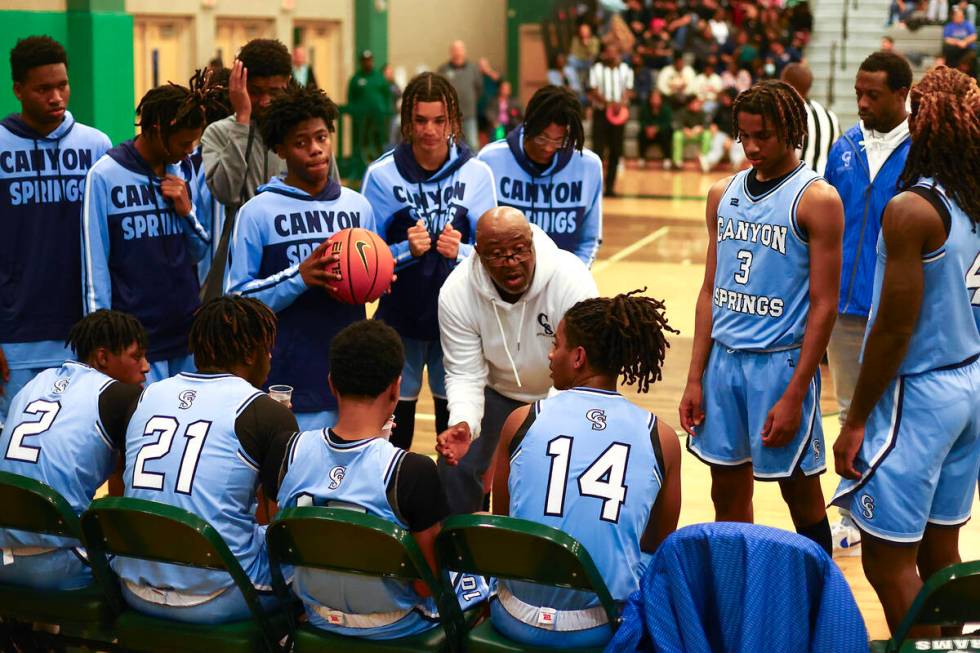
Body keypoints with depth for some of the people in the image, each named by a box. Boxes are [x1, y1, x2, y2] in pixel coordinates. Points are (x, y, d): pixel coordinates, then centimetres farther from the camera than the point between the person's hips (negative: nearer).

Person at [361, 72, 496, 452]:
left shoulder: (477, 174, -3)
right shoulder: (382, 174, -6)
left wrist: (460, 252, -23)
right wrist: (406, 250, -22)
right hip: (399, 318, -1)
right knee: (395, 428, 8)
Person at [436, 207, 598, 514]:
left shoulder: (571, 279, -34)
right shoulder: (456, 293, -25)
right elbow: (465, 374, -20)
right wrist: (463, 424, -40)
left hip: (561, 392, -1)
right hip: (498, 389, 2)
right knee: (456, 466, -5)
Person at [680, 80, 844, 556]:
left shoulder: (817, 199, -8)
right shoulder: (723, 194, 9)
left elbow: (824, 305, -11)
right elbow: (711, 291, 12)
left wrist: (794, 396, -15)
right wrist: (695, 379, 7)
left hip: (782, 361, -5)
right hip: (724, 356, 5)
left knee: (800, 493, 6)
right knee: (728, 495, 12)